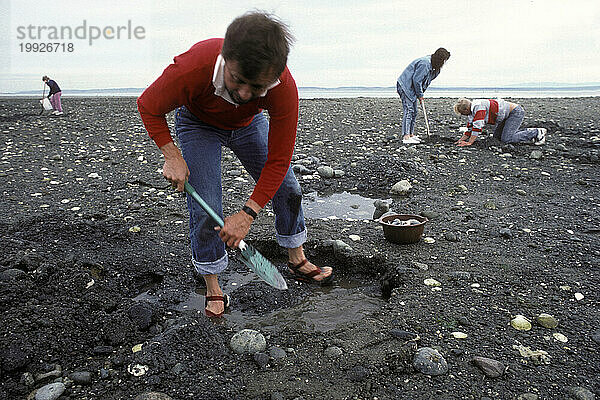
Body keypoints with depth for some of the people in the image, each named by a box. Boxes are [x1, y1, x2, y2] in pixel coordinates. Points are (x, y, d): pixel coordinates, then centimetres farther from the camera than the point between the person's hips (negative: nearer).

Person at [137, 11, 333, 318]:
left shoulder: (284, 88, -38)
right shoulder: (193, 68, -42)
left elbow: (278, 160, -31)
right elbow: (148, 106, -21)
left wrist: (248, 213, -36)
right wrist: (172, 157, -31)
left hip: (248, 124, 3)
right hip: (198, 125, -2)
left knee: (288, 189, 2)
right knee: (205, 208, -12)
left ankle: (297, 261, 25)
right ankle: (213, 290, 8)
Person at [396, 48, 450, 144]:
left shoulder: (431, 65, 10)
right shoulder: (424, 64, -23)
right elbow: (416, 80, -22)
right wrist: (420, 95, -14)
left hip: (411, 89, 11)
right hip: (405, 86, -11)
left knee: (414, 111, 12)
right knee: (408, 110, -16)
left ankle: (411, 134, 20)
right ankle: (406, 137, -20)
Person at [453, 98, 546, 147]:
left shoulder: (478, 107, -24)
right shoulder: (472, 110, 6)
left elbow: (477, 127, -29)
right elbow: (470, 129, 10)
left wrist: (469, 142, -29)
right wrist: (460, 140, -1)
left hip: (516, 112, -10)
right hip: (508, 115, 10)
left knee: (506, 139, -16)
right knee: (497, 136, 9)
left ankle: (537, 133, -4)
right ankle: (528, 132, 14)